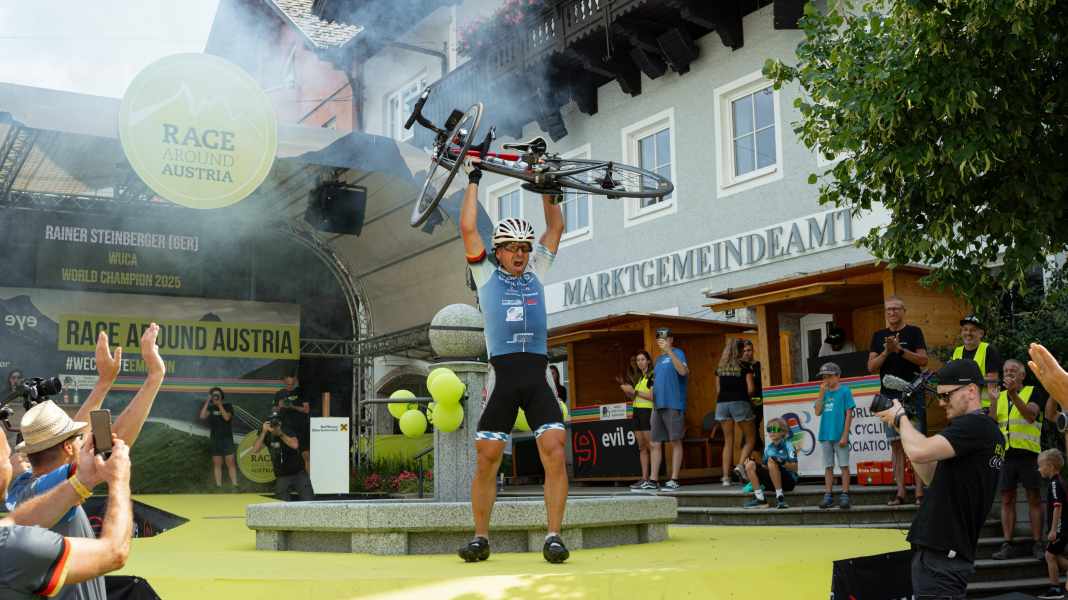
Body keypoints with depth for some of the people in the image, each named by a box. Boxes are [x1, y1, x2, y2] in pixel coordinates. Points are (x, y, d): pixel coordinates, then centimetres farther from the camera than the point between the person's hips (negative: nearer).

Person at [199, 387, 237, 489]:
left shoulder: (228, 406, 0)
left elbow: (227, 417, -17)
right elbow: (202, 416, -14)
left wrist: (219, 405, -17)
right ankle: (218, 485, 5)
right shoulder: (210, 408, 4)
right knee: (217, 464, 3)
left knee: (230, 463, -6)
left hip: (227, 438, -2)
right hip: (215, 439, 2)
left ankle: (234, 485, -7)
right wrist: (207, 401, -15)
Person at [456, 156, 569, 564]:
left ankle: (553, 536, -7)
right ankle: (481, 538, 8)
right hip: (502, 378, -2)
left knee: (554, 452, -12)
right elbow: (468, 229, 6)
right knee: (486, 458, -4)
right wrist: (473, 181, 11)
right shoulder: (486, 275, 12)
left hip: (537, 377, 2)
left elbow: (556, 228, 22)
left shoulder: (536, 273, 19)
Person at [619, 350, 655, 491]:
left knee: (651, 445, -10)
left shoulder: (652, 375, -6)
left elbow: (652, 396, -16)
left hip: (647, 411, -8)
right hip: (637, 412, 8)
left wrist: (634, 391, -13)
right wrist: (627, 390, 4)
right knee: (642, 447, 5)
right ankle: (644, 479, 5)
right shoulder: (639, 377, 19)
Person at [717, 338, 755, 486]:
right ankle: (740, 465, -14)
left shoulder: (720, 367, 12)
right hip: (739, 403, -4)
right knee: (751, 439, 8)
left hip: (722, 403, 5)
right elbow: (750, 388, -4)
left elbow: (718, 387, 11)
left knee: (728, 441, 10)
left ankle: (726, 476, 2)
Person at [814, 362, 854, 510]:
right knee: (828, 466, 8)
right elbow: (818, 412, 2)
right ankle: (828, 495, 13)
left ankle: (844, 496, 2)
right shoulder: (824, 393, 11)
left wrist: (845, 435, -12)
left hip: (839, 436, -5)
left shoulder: (844, 391, -3)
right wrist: (822, 393, -4)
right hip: (825, 435, 5)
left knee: (844, 465, 0)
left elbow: (849, 414, -6)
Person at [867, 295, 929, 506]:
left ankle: (919, 491, -5)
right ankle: (900, 491, 6)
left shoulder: (914, 332, 4)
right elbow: (871, 366, 5)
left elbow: (923, 360, -6)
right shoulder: (879, 336, 13)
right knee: (896, 444, 4)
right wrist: (886, 352, -11)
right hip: (889, 395, 3)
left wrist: (900, 350, -17)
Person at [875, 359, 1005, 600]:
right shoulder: (986, 430, 16)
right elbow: (932, 477, 20)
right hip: (942, 551, 10)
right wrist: (904, 428, 11)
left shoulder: (975, 426, -16)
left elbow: (919, 452, -27)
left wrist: (900, 417, -7)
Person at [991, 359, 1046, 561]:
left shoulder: (1034, 392, 3)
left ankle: (1037, 544, 3)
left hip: (1028, 453, -4)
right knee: (1007, 500, 4)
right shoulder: (999, 396, 16)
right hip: (1005, 453, 4)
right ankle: (1007, 544, 5)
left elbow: (1031, 415, -16)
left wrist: (1013, 393, -26)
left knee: (1034, 499, -1)